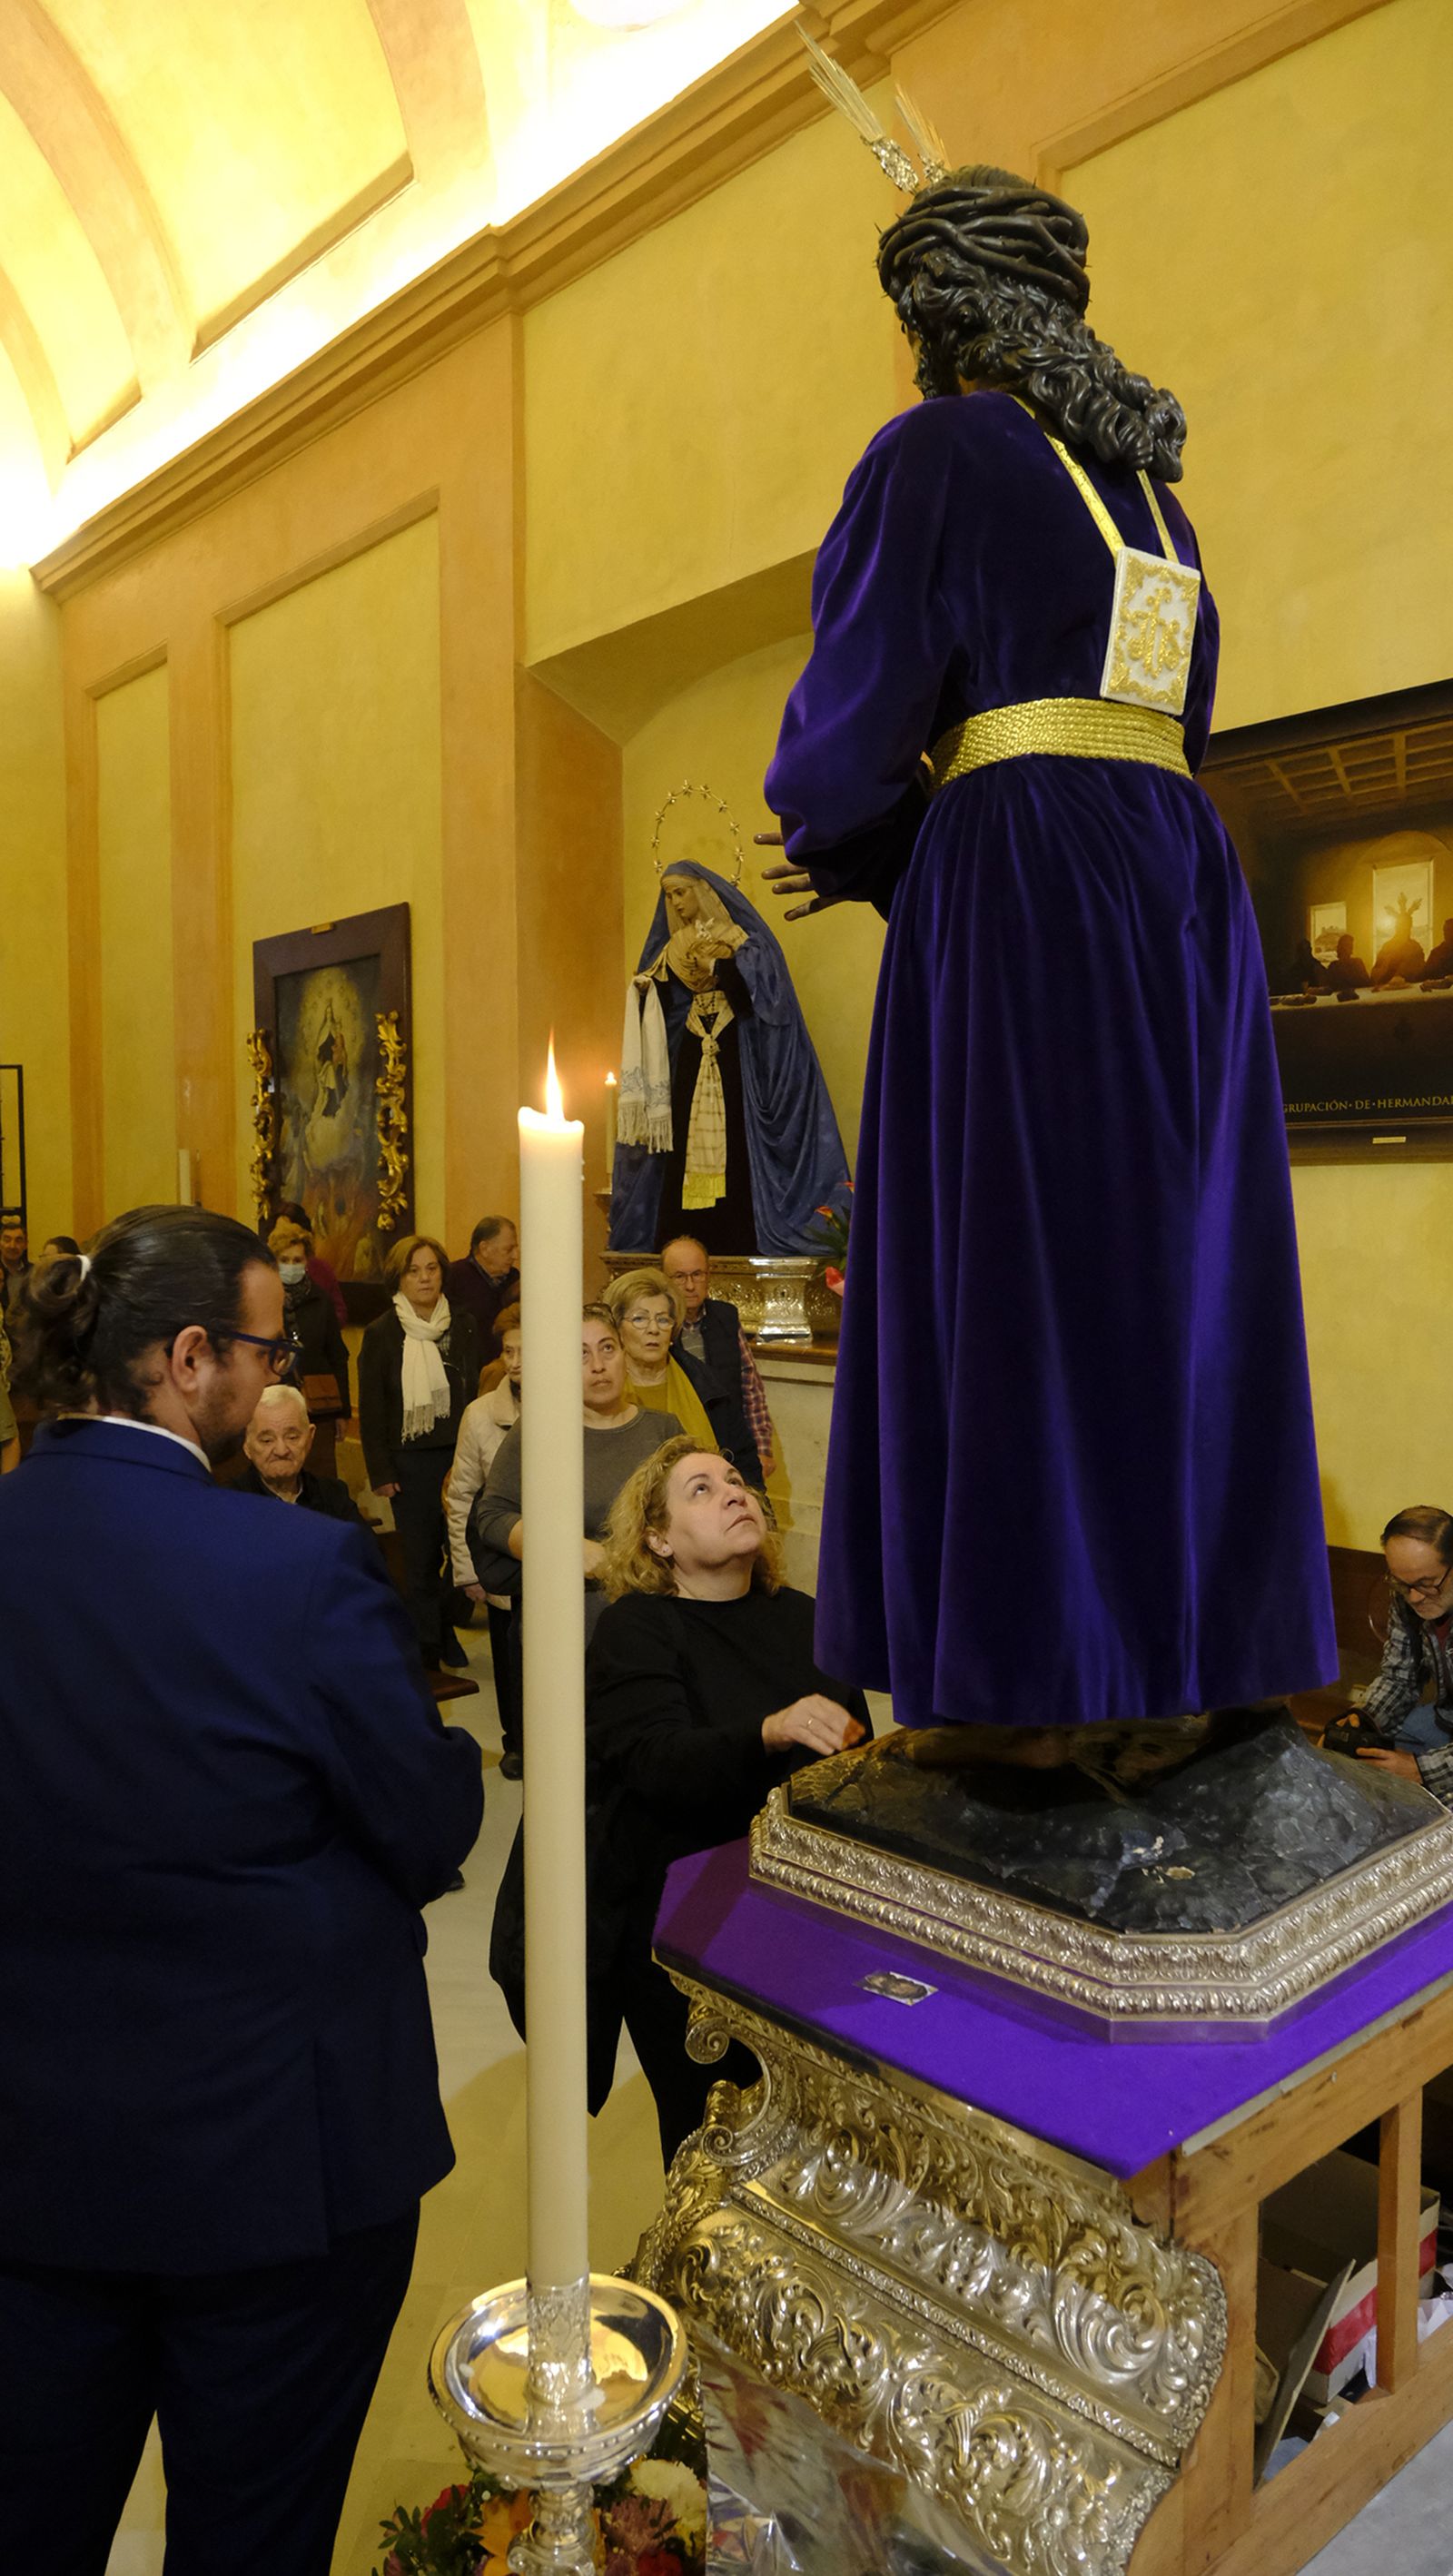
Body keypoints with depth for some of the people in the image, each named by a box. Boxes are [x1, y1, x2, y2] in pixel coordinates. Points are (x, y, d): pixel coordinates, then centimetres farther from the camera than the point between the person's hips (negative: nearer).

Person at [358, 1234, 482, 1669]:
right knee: (420, 1557, 1)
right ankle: (427, 1647, 14)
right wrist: (379, 1471, -4)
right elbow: (370, 1409, 1)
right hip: (409, 1461, -2)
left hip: (458, 1454, 2)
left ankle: (451, 1634, 20)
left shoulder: (463, 1327, 7)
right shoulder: (381, 1334, 0)